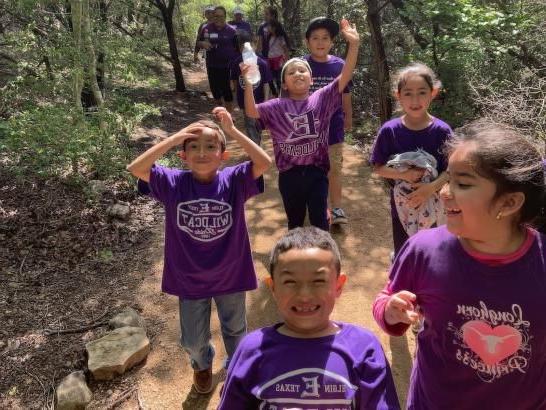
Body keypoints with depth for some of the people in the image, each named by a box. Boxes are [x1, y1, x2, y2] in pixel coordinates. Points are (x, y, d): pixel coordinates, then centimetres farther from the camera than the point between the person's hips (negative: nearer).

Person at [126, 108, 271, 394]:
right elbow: (136, 168, -27)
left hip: (231, 275, -1)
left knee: (235, 330, 24)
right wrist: (174, 138, -29)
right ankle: (202, 364, 56)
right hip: (190, 278, 1)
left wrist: (232, 131, -34)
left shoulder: (233, 181, -17)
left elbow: (264, 162, -31)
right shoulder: (173, 183, -14)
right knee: (193, 341, 20)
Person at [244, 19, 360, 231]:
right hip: (289, 175, 1)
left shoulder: (321, 98, -2)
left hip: (316, 172, -1)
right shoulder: (277, 106, -2)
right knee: (294, 221, 19)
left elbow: (345, 77, -12)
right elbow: (251, 112, -15)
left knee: (319, 220, 10)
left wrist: (353, 45, -24)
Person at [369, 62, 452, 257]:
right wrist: (402, 174, -21)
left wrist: (432, 187, -25)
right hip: (401, 204, 1)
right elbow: (378, 167, -5)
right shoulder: (389, 130, -11)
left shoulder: (441, 131, -12)